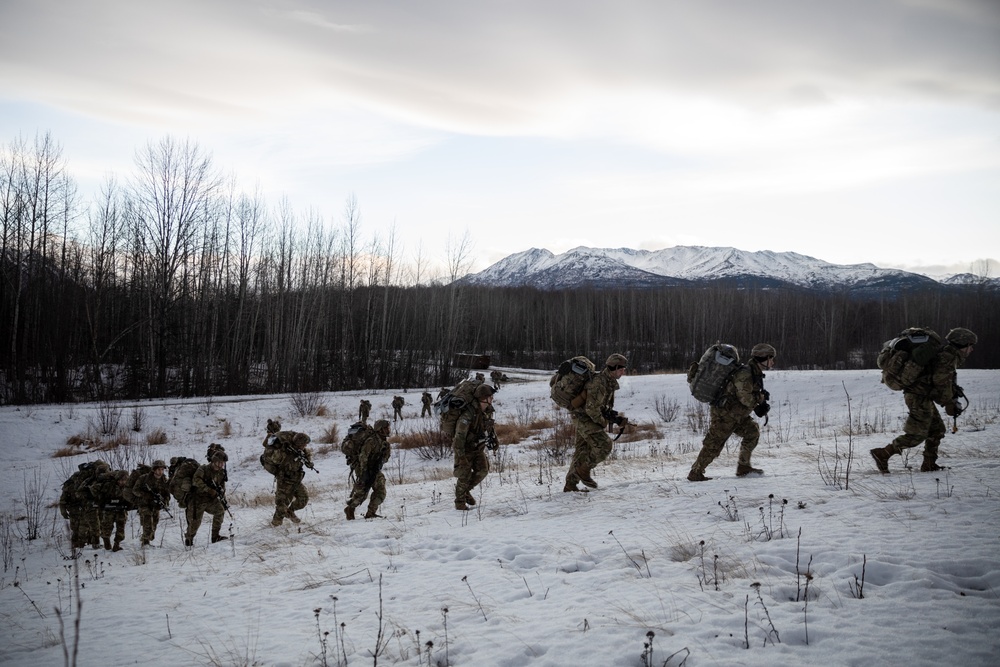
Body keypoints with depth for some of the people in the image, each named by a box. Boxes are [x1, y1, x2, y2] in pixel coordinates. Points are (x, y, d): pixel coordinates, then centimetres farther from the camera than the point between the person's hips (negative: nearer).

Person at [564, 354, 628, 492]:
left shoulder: (610, 382, 8)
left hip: (586, 418, 10)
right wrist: (603, 422, -14)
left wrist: (615, 416, 4)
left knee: (583, 450, 12)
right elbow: (591, 408, -27)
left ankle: (570, 484, 18)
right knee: (603, 445, -15)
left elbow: (605, 405, 18)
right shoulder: (599, 382, -24)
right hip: (583, 417, -10)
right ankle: (584, 470, -1)